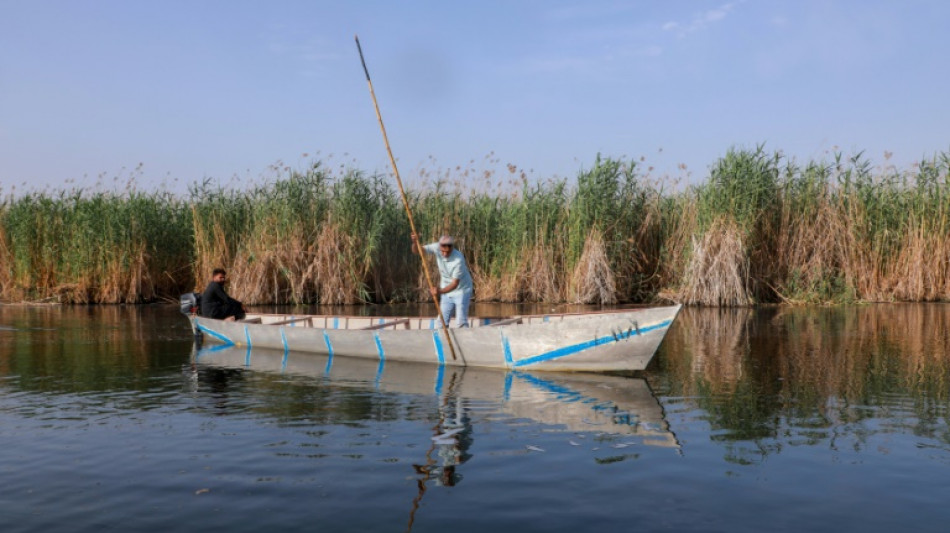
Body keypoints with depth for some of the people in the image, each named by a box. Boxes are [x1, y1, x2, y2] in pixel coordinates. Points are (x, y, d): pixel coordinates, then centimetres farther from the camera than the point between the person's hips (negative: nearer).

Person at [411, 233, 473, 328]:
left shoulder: (458, 259, -31)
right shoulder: (437, 248, -17)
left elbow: (455, 283, -30)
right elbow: (417, 250, -15)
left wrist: (440, 291, -44)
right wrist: (415, 242, -37)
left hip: (461, 290, -5)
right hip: (446, 291, 5)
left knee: (461, 322, -7)